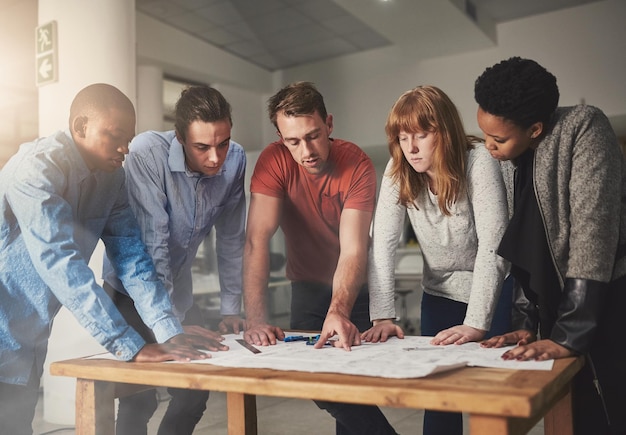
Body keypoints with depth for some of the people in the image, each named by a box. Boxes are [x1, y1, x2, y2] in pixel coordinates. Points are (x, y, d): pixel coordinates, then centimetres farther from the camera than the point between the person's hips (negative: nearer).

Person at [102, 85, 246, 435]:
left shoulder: (235, 160, -13)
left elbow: (231, 238, -5)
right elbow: (151, 243, -29)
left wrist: (231, 310, -3)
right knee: (140, 396, -9)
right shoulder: (147, 153, -27)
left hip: (179, 292, 5)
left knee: (197, 388, 5)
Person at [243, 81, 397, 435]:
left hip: (355, 286, -1)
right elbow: (258, 240, -29)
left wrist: (338, 312, -49)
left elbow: (353, 250, -32)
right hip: (308, 284, 1)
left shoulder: (358, 165, -24)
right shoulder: (274, 161, -21)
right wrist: (257, 319, -39)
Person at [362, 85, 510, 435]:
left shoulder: (479, 162, -23)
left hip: (492, 292, -3)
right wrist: (383, 316, -24)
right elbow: (383, 243, -16)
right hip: (440, 292, 3)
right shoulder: (398, 172, -12)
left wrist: (476, 323, -33)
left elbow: (492, 245, -27)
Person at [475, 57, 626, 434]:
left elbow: (592, 229, -23)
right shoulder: (514, 161, 6)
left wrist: (567, 335, -24)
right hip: (560, 310, 6)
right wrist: (526, 323, 2)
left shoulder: (583, 127, -15)